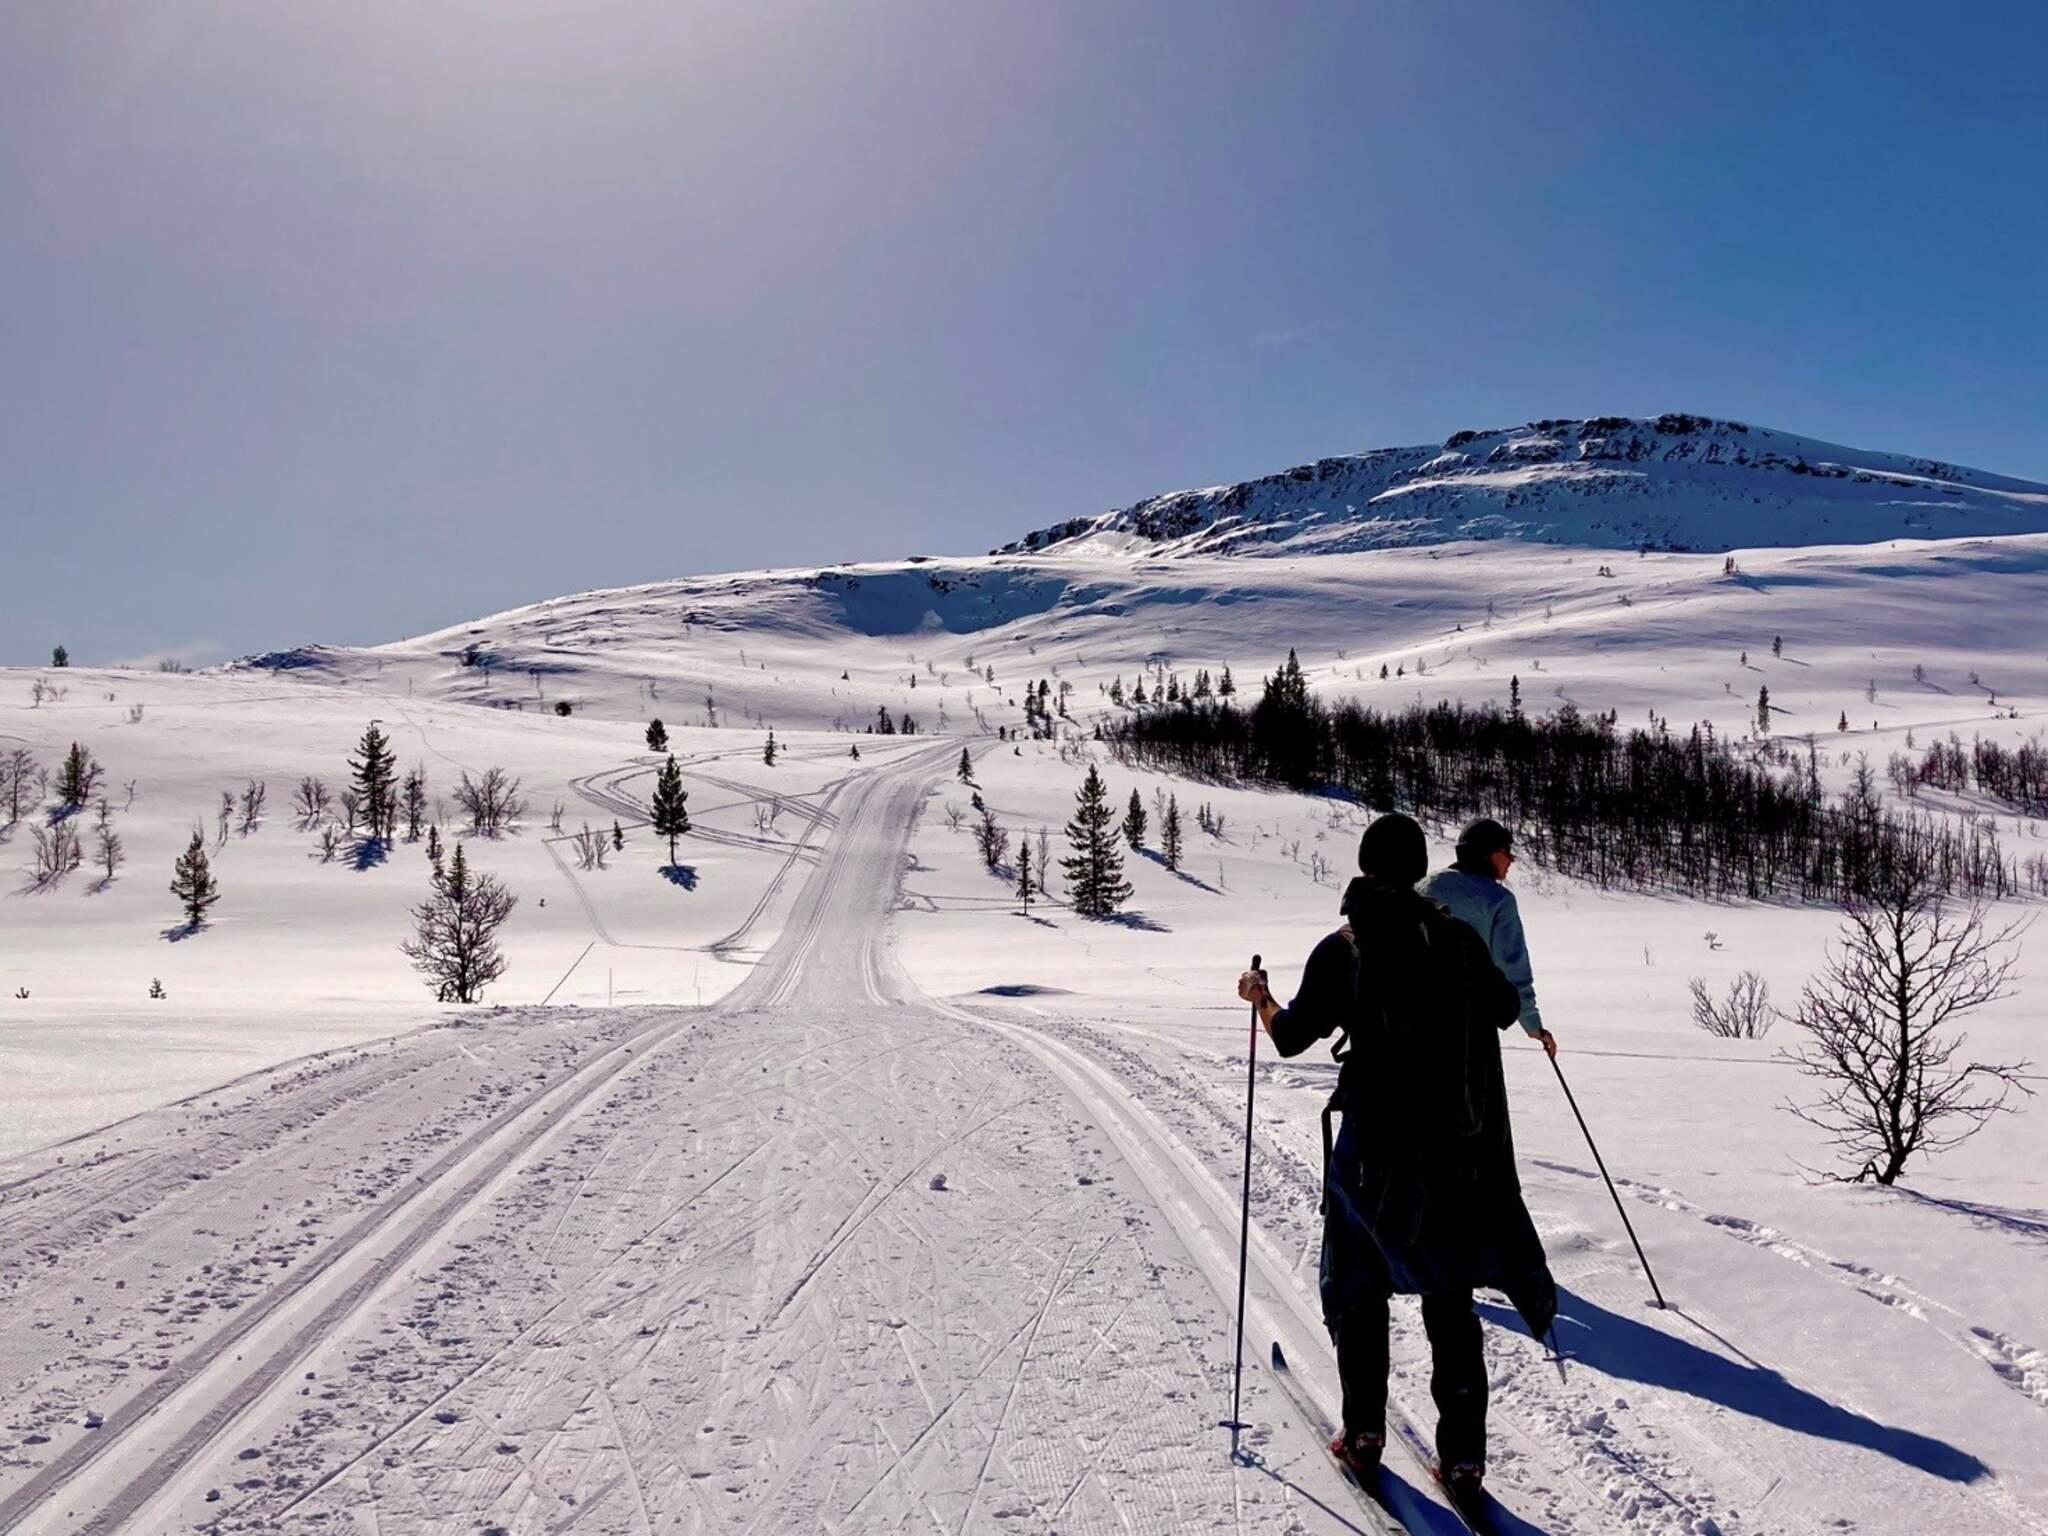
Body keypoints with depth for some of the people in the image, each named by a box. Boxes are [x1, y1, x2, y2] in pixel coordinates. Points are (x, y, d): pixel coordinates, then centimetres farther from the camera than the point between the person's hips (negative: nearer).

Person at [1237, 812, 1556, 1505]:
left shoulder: (1341, 949, -8)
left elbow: (1291, 1037, -2)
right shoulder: (1459, 938, -3)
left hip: (1375, 1145, -2)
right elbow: (1506, 1010, 13)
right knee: (1449, 1299, 13)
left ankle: (1364, 1433, 19)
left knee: (1360, 1290, 15)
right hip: (1458, 1146, 2)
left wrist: (1260, 996, 17)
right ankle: (1462, 1453, 15)